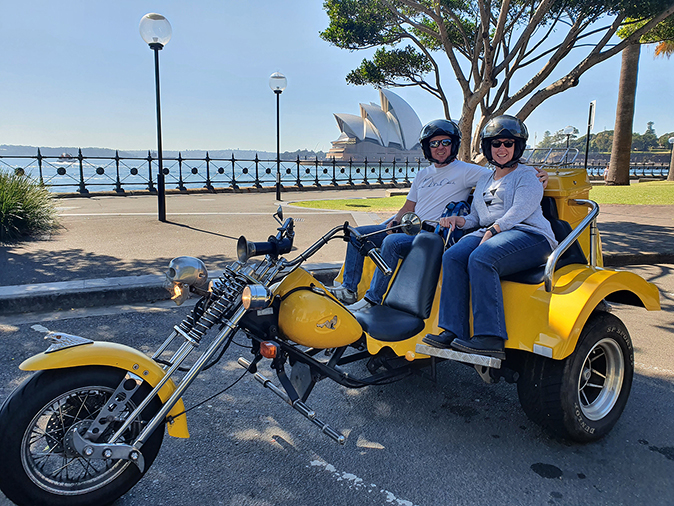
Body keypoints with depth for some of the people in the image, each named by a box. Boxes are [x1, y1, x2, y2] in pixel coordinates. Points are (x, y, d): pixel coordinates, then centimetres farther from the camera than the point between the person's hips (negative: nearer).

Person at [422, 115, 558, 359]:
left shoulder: (526, 176, 9)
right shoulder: (484, 181, 30)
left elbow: (519, 211, -8)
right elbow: (476, 217, 30)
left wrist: (493, 230, -22)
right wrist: (460, 220, 7)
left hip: (530, 235, -6)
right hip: (490, 234, 6)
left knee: (481, 258, -35)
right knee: (452, 257, -24)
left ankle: (491, 338, -35)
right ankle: (453, 331, -28)